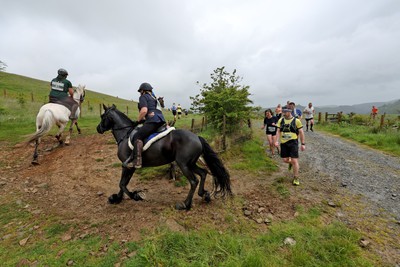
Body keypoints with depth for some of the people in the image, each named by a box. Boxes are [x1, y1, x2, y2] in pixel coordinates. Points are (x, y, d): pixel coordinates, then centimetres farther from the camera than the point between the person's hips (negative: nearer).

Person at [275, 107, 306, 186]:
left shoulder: (296, 121, -4)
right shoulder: (281, 120, 4)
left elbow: (301, 132, 1)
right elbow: (278, 131, 3)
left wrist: (303, 144, 1)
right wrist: (277, 141, -10)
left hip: (293, 142, -3)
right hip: (283, 143, 3)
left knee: (294, 160, -4)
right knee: (285, 160, 7)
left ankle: (296, 178, 13)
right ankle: (291, 162, 44)